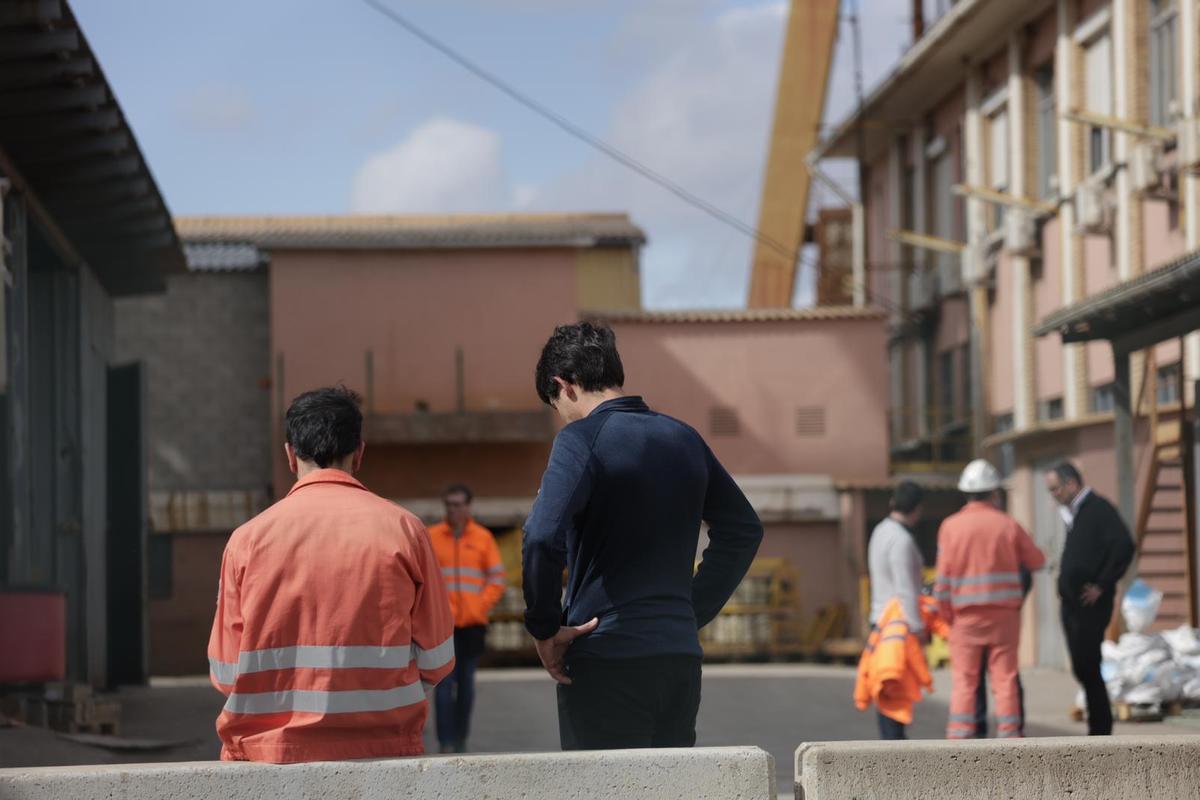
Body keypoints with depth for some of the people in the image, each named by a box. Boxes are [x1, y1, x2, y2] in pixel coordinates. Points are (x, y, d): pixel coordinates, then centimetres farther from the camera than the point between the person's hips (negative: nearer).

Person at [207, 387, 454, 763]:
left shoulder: (248, 539, 1)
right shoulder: (403, 529, 1)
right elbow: (436, 662, 5)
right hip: (382, 749, 0)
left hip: (270, 750, 0)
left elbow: (225, 675, 2)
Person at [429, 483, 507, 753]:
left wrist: (482, 606, -5)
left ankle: (461, 738, 19)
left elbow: (497, 578, 8)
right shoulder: (431, 537, 3)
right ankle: (446, 741, -9)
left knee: (466, 682, 9)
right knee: (445, 682, -9)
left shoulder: (483, 538, 6)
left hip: (473, 622, 2)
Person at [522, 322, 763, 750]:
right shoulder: (684, 438, 11)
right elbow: (744, 529, 20)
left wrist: (545, 629, -11)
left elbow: (542, 538, -23)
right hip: (681, 654, 6)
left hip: (605, 659, -6)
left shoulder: (581, 439, -10)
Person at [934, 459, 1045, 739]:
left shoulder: (951, 526, -3)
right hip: (1004, 614, 0)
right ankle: (1009, 737, 5)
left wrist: (946, 615, 7)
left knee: (964, 681, 2)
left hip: (966, 614, 0)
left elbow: (943, 577, -3)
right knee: (1004, 679, 5)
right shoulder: (1007, 525, -2)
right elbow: (1036, 560, 9)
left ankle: (959, 739, -3)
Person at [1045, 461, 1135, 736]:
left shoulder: (1099, 509, -11)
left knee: (1087, 667, -9)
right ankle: (1099, 729, 14)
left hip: (1091, 603, -9)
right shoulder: (1074, 514, 17)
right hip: (1071, 603, 9)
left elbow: (1124, 547, -21)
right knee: (1082, 669, 9)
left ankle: (1100, 732, -4)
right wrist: (1066, 584, 11)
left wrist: (1102, 585, -18)